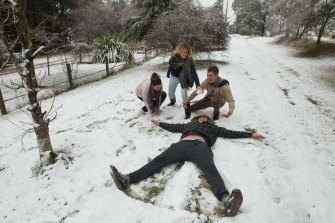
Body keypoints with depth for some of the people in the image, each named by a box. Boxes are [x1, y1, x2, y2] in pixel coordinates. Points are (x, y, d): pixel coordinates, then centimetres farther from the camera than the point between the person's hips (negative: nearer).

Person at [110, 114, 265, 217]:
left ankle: (226, 200, -60)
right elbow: (173, 127, 49)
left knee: (210, 168, -33)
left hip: (200, 145, -2)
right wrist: (159, 123, 60)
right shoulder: (189, 124, 42)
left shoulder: (212, 127, 38)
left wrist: (250, 135, 37)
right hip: (182, 144, 2)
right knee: (159, 160, -20)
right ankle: (127, 179, -36)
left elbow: (230, 133, 37)